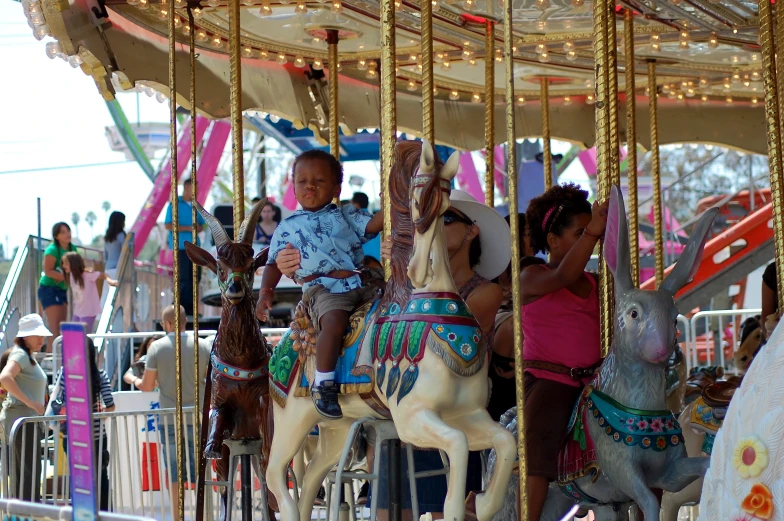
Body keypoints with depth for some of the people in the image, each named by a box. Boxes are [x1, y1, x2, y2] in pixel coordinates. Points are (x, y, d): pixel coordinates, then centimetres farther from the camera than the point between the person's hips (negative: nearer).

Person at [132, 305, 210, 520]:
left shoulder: (157, 347, -4)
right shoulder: (203, 346, -1)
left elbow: (147, 386, -2)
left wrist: (136, 381, 20)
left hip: (170, 419, -1)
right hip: (198, 419, 1)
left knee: (174, 472, 5)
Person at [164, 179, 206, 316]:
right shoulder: (175, 205, -4)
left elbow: (201, 225, 20)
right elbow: (168, 225, -11)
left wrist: (198, 228, -4)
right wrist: (188, 228, -16)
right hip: (181, 247, -6)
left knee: (194, 277, 4)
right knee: (183, 279, -7)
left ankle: (190, 308, 10)